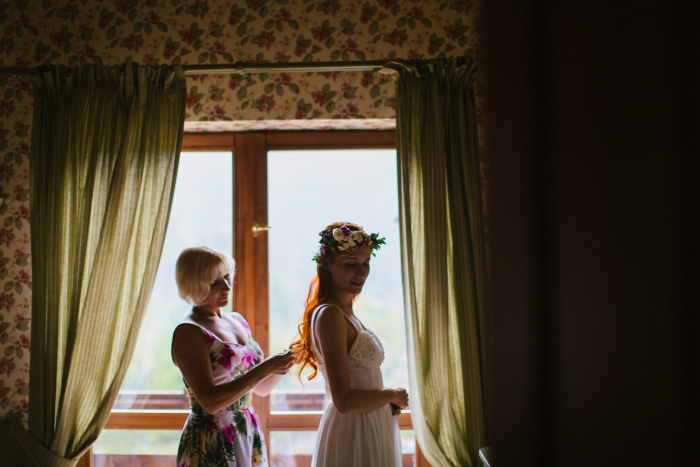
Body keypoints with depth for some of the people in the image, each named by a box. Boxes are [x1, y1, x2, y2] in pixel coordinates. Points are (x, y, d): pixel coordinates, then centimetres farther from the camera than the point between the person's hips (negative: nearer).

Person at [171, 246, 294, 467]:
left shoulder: (237, 321, 10)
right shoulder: (188, 332, -13)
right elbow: (209, 401, -22)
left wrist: (280, 366, -4)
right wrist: (264, 368, -23)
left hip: (250, 438, 7)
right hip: (211, 448, -7)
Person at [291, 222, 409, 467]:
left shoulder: (346, 311, 9)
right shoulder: (329, 315, -19)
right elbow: (345, 401, -24)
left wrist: (388, 401, 1)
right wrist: (394, 395, -10)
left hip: (372, 428, 9)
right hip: (353, 435, -9)